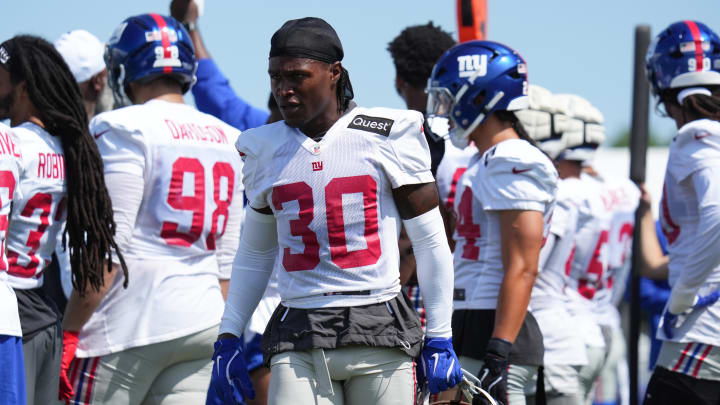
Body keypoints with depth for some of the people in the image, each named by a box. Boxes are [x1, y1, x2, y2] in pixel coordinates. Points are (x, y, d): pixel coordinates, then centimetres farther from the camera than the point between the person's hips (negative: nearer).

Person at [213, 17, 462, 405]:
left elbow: (429, 241, 3)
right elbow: (254, 253, 22)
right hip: (299, 343, 2)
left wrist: (439, 339, 1)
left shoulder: (388, 136, -1)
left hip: (379, 333, -2)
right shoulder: (265, 150, 10)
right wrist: (228, 336, 16)